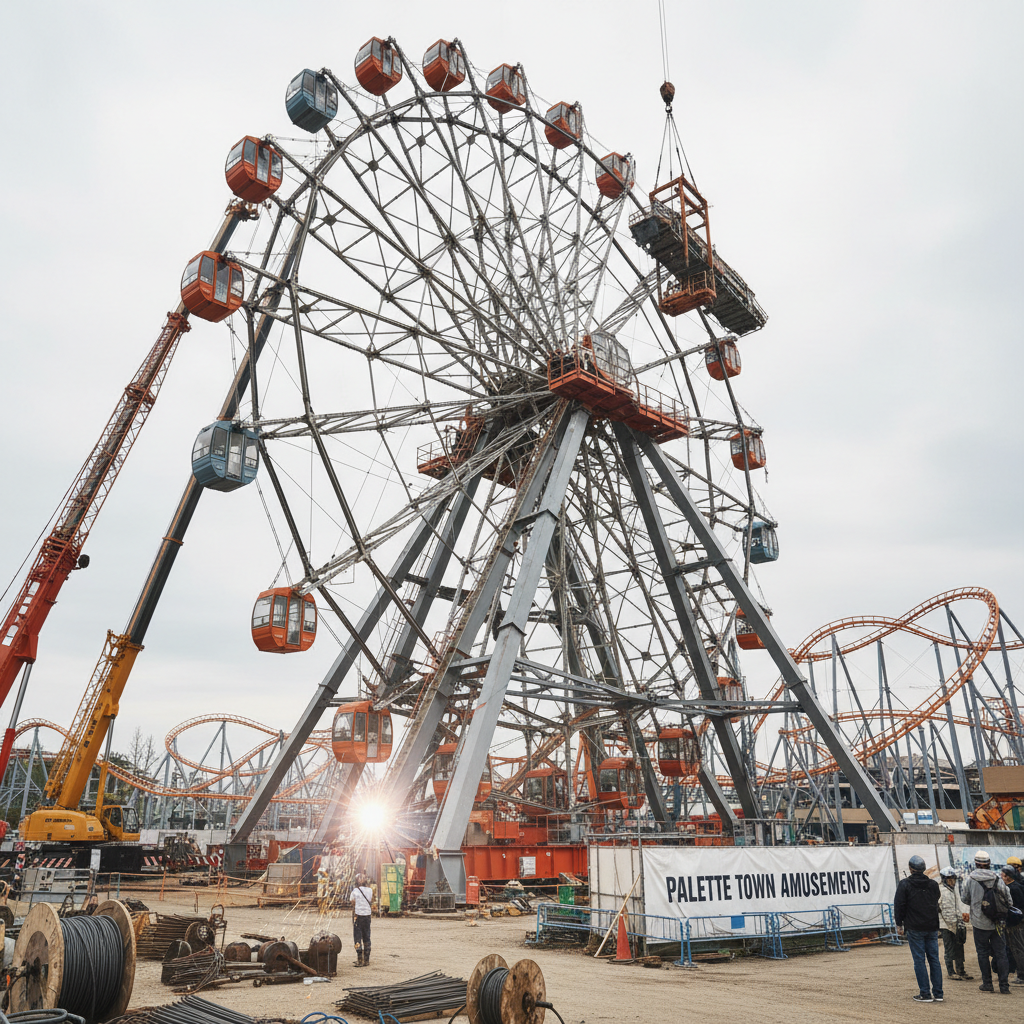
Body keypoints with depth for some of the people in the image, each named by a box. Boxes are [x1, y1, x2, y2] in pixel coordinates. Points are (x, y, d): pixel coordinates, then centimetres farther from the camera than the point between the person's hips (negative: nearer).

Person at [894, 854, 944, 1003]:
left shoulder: (905, 884, -8)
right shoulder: (933, 884, 4)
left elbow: (899, 906, -7)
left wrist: (899, 924, 1)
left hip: (914, 929, -4)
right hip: (932, 928, 4)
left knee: (919, 960, 0)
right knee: (934, 959, 10)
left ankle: (925, 994, 1)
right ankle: (938, 993, 12)